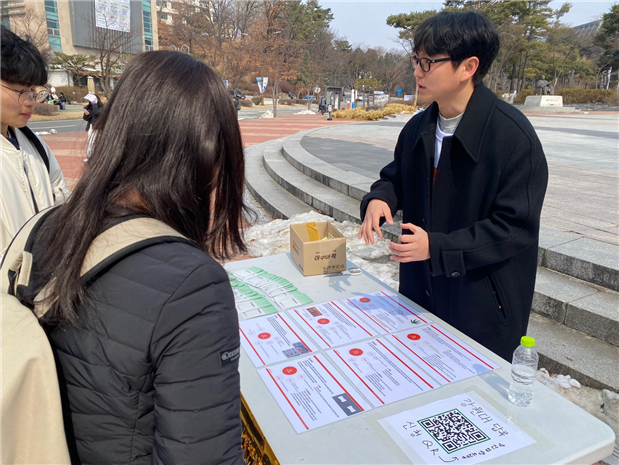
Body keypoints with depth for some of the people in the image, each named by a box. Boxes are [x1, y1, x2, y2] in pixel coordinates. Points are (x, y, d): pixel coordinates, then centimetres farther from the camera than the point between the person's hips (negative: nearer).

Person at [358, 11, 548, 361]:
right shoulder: (419, 128, 1)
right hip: (420, 290, 6)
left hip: (483, 306, -6)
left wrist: (436, 247, -27)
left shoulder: (513, 135, -20)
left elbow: (516, 228, -20)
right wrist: (380, 198, -8)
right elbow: (397, 176, 16)